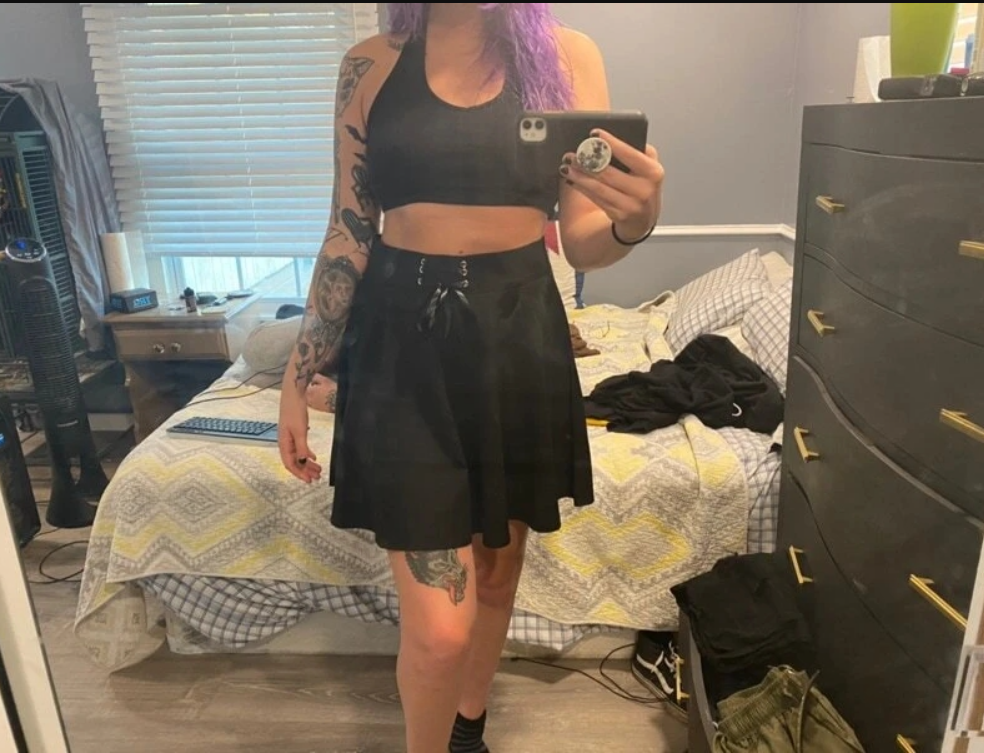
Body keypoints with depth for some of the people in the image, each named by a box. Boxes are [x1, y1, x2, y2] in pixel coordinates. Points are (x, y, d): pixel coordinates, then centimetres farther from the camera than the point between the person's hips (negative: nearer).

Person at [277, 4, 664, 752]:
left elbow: (583, 244, -1)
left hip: (520, 338, 2)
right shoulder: (371, 66, 4)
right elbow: (348, 235, 5)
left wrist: (635, 218, -24)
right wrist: (299, 374, 5)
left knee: (498, 566, 18)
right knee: (439, 628, -4)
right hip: (404, 341, -1)